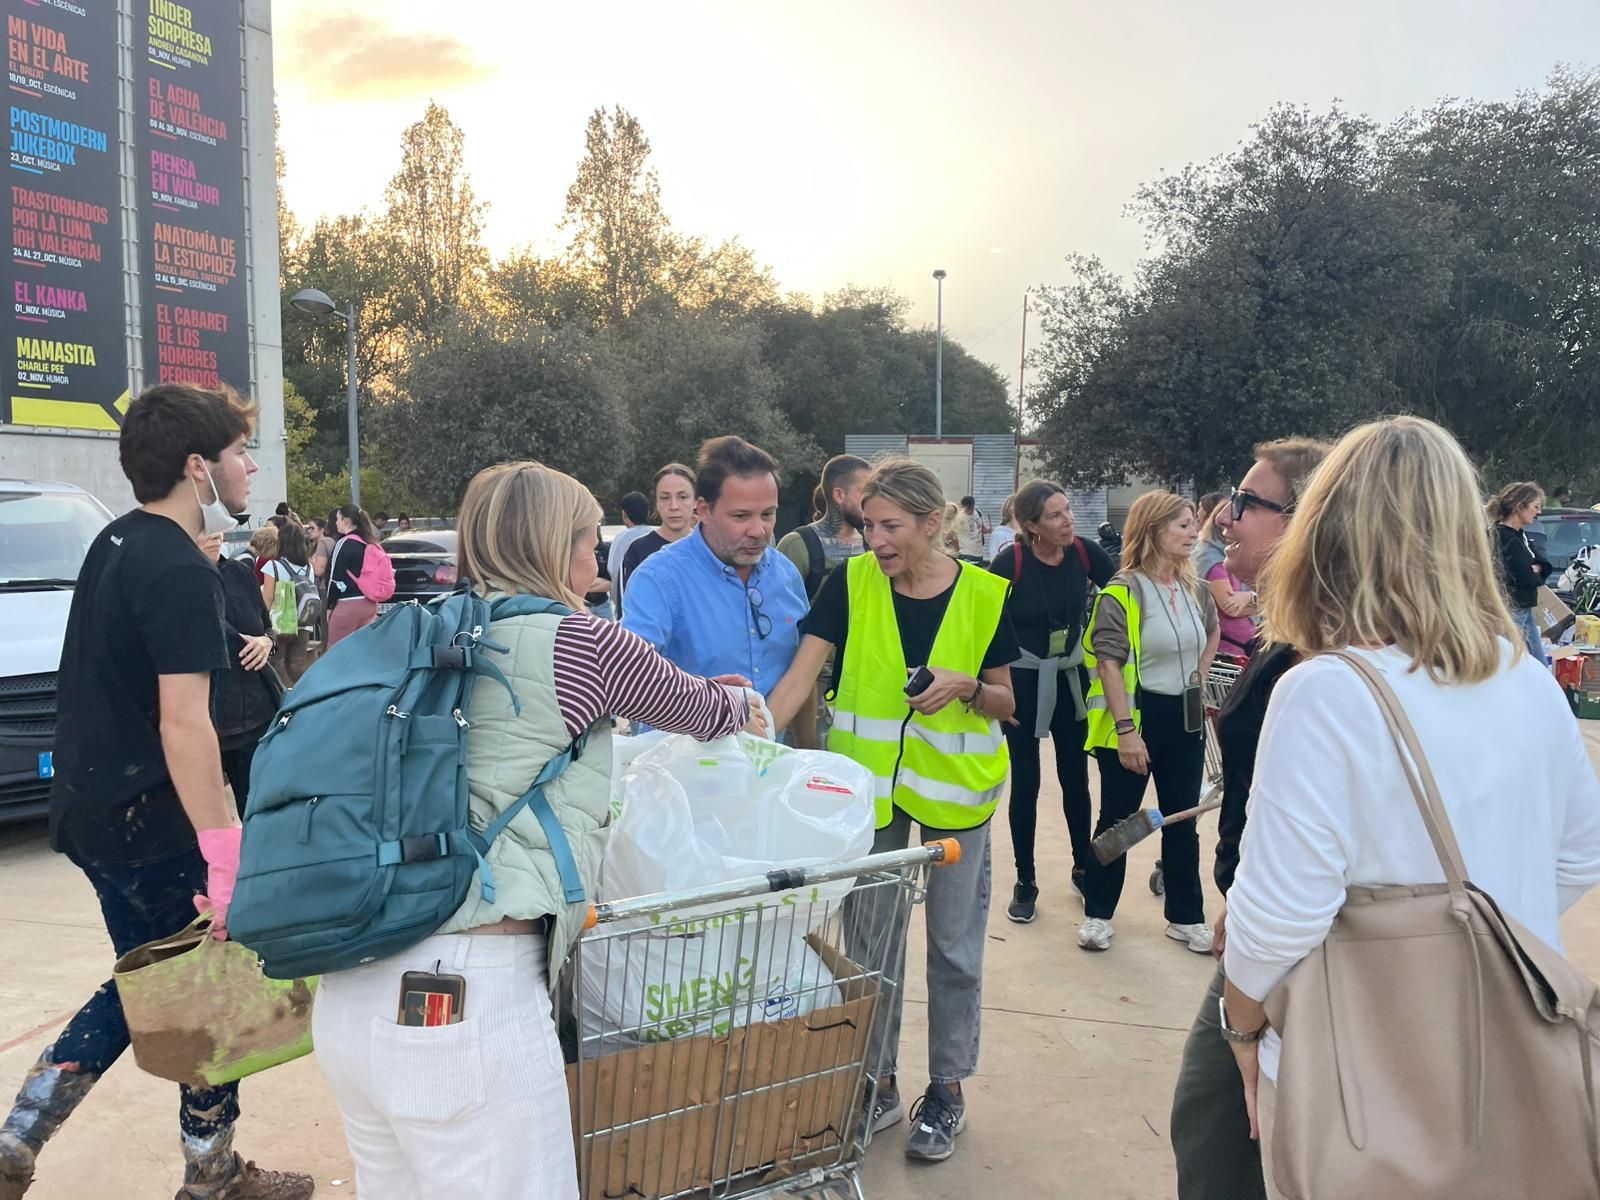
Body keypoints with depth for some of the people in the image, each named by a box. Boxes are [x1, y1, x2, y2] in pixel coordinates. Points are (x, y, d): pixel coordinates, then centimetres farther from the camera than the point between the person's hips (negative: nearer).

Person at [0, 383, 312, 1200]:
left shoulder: (114, 544, 9)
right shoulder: (182, 573, -21)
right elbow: (183, 722, -27)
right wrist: (225, 850, -29)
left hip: (91, 809, 9)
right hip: (150, 825, -9)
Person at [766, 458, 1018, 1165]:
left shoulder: (985, 595, -8)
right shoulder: (851, 583, -7)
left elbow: (1005, 703, 2)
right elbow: (798, 679, -13)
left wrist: (968, 687, -20)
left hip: (957, 787, -1)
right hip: (869, 781, 1)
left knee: (954, 943, 11)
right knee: (870, 939, 12)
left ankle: (948, 1088, 30)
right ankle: (878, 1083, 30)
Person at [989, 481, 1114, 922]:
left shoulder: (1085, 552, -9)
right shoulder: (1010, 563, -18)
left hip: (1071, 676, 3)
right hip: (1022, 679, -3)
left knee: (1075, 777, 12)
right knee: (1025, 782, 5)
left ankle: (1084, 867, 30)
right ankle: (1025, 882, 18)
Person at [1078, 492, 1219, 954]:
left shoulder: (1196, 589, 5)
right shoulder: (1123, 593, -15)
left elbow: (1212, 631, 26)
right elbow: (1109, 663, -19)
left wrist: (1197, 679, 14)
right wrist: (1125, 729, -22)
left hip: (1185, 719, 6)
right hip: (1135, 716, -6)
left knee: (1182, 821, 14)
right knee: (1117, 819, 5)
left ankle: (1186, 917, 28)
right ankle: (1097, 914, 20)